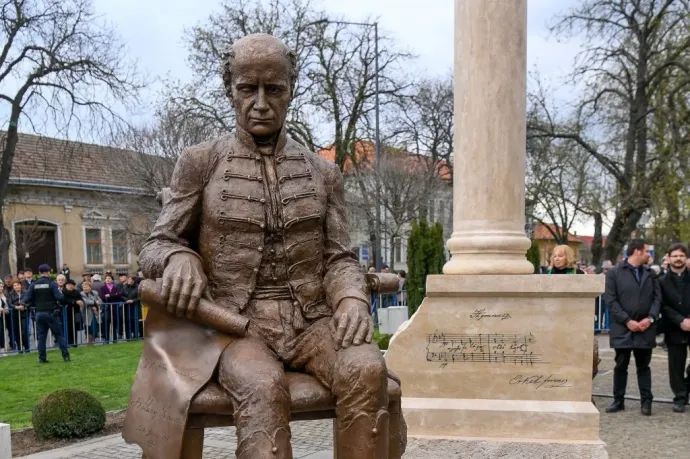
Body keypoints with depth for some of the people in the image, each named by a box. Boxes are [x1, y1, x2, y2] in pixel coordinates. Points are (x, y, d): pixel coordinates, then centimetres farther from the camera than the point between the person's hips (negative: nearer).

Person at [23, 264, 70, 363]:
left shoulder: (34, 285, 1)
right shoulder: (52, 283, -8)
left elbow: (27, 299, -4)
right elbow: (59, 297, -16)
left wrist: (36, 303, 13)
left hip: (39, 313, 3)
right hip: (50, 313, -3)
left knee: (41, 336, 10)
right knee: (59, 334, 4)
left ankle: (42, 358, 9)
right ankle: (66, 356, 1)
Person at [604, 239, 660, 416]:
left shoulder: (650, 274, 12)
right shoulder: (614, 273, -1)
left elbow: (657, 298, 7)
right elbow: (611, 300, -7)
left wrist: (650, 318, -9)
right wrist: (628, 321, -13)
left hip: (645, 328, 3)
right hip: (622, 328, -3)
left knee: (643, 366, 8)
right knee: (621, 366, 5)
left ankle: (646, 401, 13)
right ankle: (618, 400, 15)